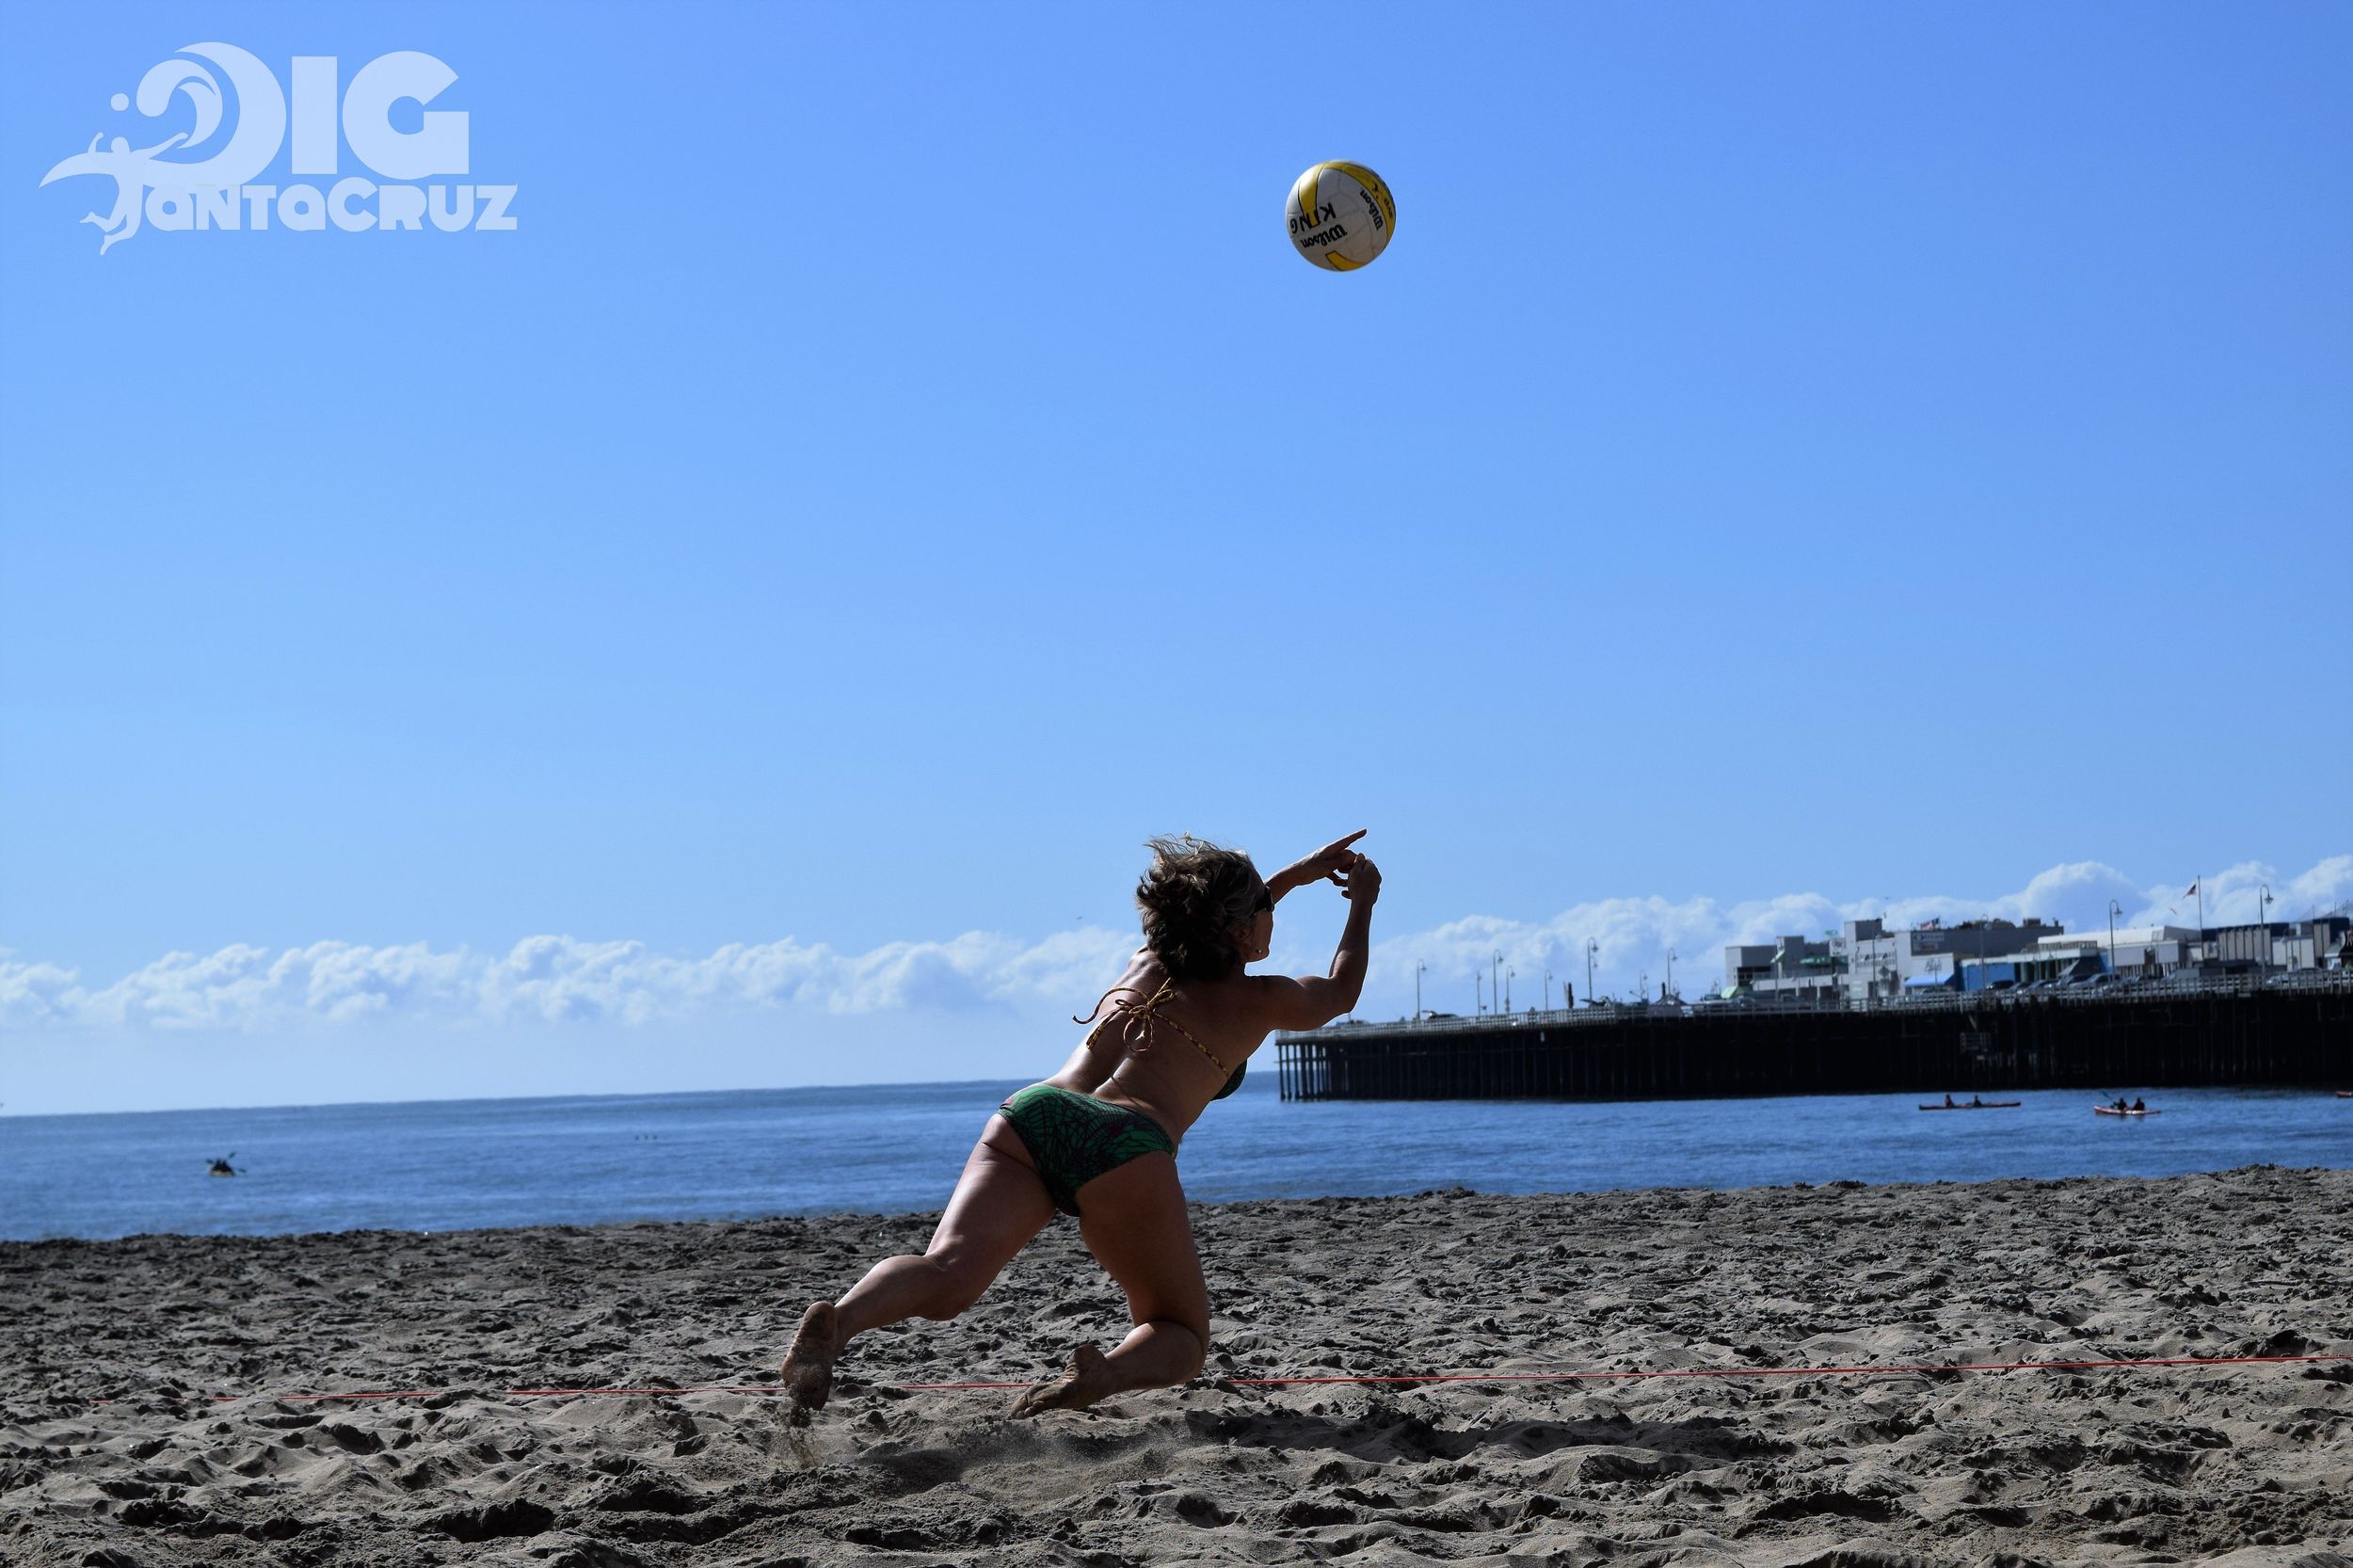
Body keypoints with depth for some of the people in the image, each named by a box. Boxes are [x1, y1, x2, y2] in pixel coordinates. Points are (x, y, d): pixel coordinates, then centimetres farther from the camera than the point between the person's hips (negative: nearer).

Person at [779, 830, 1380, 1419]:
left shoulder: (1144, 962, 32)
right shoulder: (1259, 1002, 21)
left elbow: (1220, 923, 56)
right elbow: (1339, 993, 44)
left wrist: (1297, 874, 66)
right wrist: (1362, 902, 58)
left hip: (1029, 1112, 4)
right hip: (1122, 1144, -4)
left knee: (946, 1278, -16)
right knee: (1182, 1337, 12)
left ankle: (837, 1321, -48)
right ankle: (1103, 1375, -23)